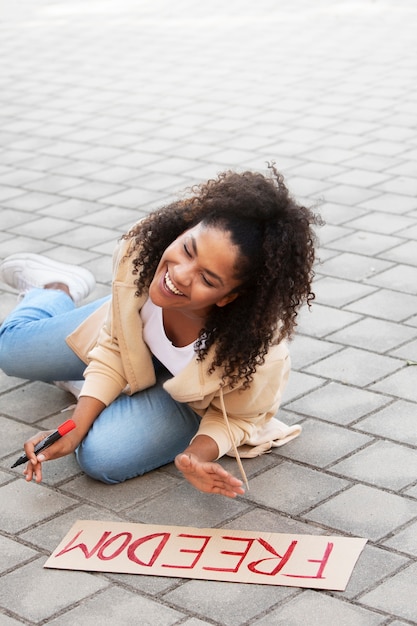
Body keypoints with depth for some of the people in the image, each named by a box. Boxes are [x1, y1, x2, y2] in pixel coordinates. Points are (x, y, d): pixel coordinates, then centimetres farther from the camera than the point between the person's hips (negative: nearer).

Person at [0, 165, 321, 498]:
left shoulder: (255, 352, -46)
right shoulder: (142, 246, -37)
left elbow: (234, 417, -20)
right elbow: (114, 349, -20)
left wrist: (199, 453, -41)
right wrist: (74, 430, -28)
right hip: (134, 336, 3)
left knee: (102, 457, -22)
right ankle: (60, 289, 46)